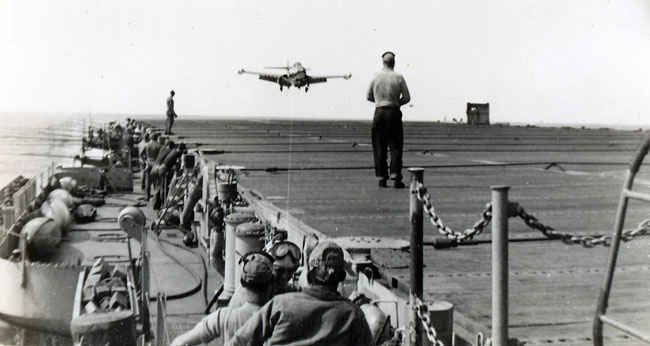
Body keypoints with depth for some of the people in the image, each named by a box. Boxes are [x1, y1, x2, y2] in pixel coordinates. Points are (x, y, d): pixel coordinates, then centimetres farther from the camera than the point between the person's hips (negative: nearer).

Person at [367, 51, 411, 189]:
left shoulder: (376, 77, 2)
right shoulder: (398, 77, -3)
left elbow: (369, 97, 9)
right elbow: (407, 97, -2)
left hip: (379, 112, 2)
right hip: (394, 112, -1)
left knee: (379, 147, 7)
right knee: (396, 146, 4)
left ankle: (382, 177, 7)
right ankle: (395, 175, -6)